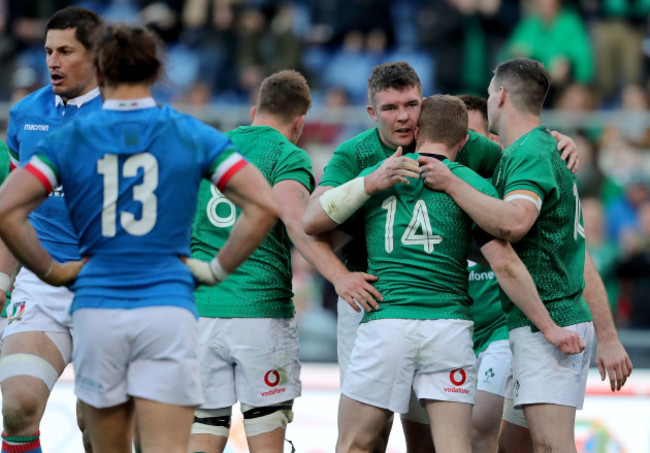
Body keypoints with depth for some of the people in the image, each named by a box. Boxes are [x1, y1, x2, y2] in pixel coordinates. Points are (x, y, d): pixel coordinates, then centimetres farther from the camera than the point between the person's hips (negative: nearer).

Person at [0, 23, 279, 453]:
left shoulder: (69, 140, 3)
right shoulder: (193, 136, 3)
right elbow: (264, 206, -5)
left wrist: (50, 270, 4)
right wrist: (217, 269, 4)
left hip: (96, 310, 1)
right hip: (169, 311, -1)